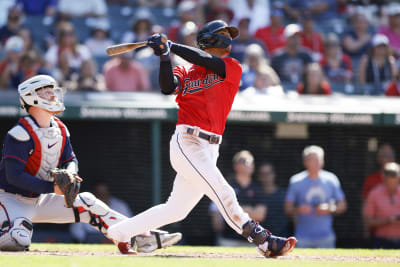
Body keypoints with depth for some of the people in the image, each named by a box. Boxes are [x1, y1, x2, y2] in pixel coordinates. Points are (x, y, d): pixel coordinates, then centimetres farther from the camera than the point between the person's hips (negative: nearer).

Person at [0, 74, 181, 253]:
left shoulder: (60, 130, 5)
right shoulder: (21, 133, -21)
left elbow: (70, 159, 13)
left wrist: (69, 173, -13)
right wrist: (52, 187, -30)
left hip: (38, 199, 8)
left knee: (86, 202, 0)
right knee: (19, 240, -35)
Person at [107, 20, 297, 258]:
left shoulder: (233, 68, 11)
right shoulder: (185, 72, 8)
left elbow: (205, 61, -6)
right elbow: (168, 87, -11)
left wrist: (171, 46, -6)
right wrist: (165, 57, -23)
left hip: (209, 149, 5)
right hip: (186, 142, -5)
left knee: (176, 210, 8)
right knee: (223, 193, -17)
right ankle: (265, 242, -21)